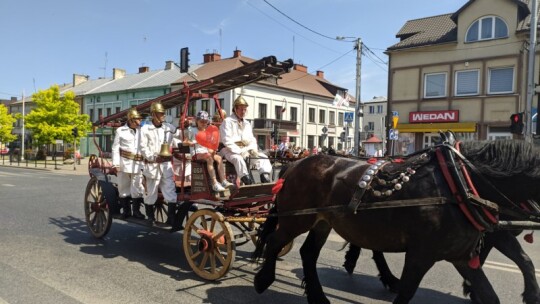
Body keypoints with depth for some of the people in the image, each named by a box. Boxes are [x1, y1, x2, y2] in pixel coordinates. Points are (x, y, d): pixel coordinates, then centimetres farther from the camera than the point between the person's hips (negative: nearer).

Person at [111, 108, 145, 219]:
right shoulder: (121, 130, 4)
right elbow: (115, 148, 3)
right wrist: (115, 163, -4)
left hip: (138, 163, 1)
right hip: (124, 162, -1)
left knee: (137, 188, 2)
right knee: (124, 187, 6)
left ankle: (136, 210, 11)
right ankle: (126, 210, 17)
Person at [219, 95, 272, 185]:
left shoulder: (247, 123, 21)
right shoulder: (227, 121, 0)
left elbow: (252, 139, 20)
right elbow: (227, 141, -10)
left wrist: (253, 149, -3)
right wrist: (239, 151, -20)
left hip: (246, 150, 6)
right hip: (232, 151, -6)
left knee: (263, 157, -14)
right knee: (238, 159, -38)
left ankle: (266, 180, -28)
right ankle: (249, 183, -44)